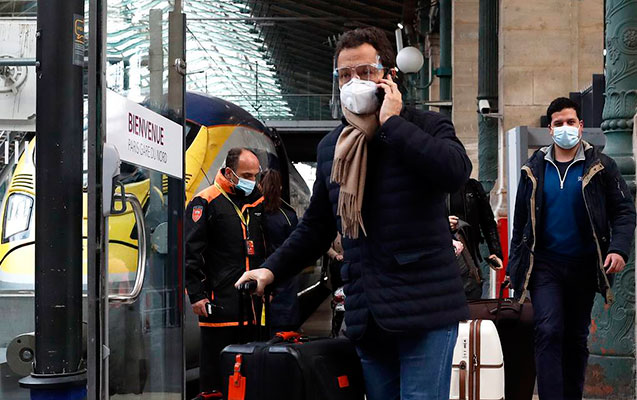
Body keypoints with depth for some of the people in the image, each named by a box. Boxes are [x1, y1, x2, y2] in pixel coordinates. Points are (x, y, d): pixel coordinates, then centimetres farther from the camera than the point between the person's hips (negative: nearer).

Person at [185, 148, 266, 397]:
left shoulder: (257, 202, 14)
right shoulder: (206, 202, -5)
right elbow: (191, 253, -8)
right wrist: (196, 295, -13)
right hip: (220, 300, -6)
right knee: (216, 360, -3)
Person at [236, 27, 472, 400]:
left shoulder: (426, 127, 0)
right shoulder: (330, 147, 15)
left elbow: (456, 171, -23)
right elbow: (317, 226, 23)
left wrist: (392, 122, -15)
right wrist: (272, 269, 10)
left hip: (425, 309, -5)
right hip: (368, 313, 5)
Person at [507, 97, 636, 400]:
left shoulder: (599, 166, 0)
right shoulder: (535, 168, 4)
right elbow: (521, 219, 9)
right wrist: (515, 265, 8)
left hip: (584, 265, 0)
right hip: (545, 264, 0)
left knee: (576, 338, 10)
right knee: (549, 332, -14)